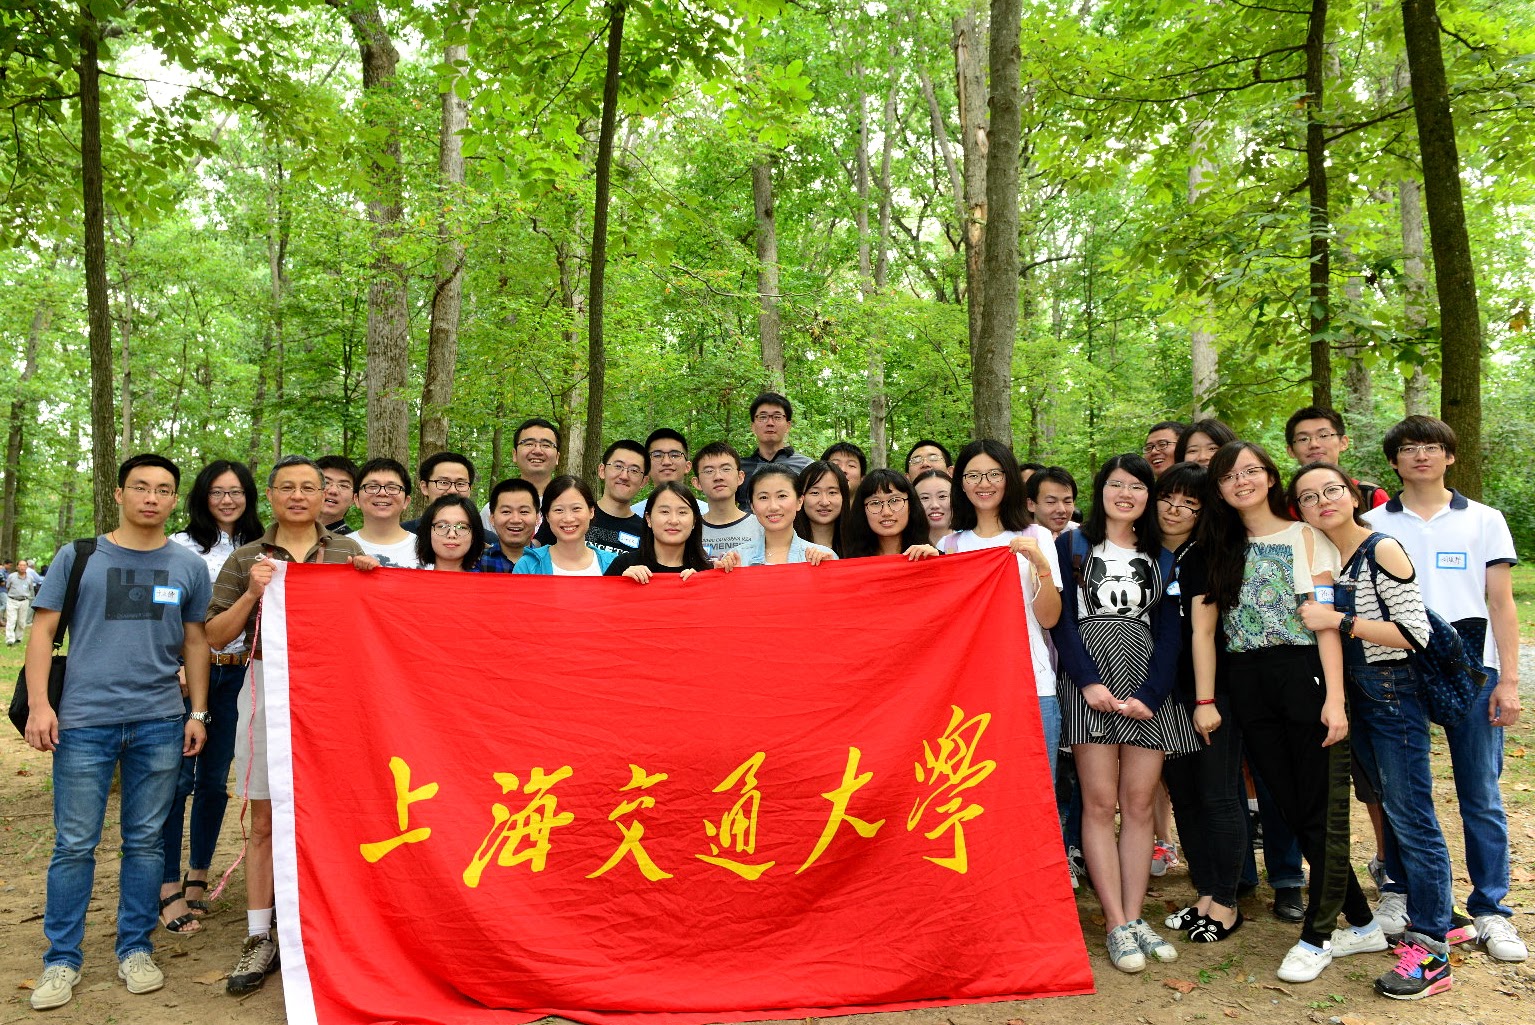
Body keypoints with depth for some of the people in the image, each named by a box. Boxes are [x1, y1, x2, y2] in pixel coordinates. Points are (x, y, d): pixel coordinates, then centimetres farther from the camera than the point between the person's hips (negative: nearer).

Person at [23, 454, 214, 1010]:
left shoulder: (188, 565, 8)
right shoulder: (78, 556, 4)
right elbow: (43, 631, 4)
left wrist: (198, 712, 8)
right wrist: (38, 703, -7)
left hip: (160, 724, 1)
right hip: (84, 721, -1)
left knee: (145, 840, 9)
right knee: (74, 844, 3)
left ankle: (136, 948, 21)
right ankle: (62, 959, 17)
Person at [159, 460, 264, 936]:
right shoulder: (182, 546, -2)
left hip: (236, 673, 4)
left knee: (215, 779, 10)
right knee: (178, 777, -3)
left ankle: (198, 876, 23)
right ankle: (168, 887, 6)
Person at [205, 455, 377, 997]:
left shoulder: (349, 554, 9)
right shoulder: (246, 559, 9)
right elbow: (216, 637, 6)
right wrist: (252, 594, -9)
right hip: (268, 691, 1)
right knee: (264, 821, 5)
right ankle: (259, 938, 14)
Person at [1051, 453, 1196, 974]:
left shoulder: (1161, 556, 17)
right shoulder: (1072, 545, 9)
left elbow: (1168, 631, 8)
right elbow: (1061, 617, 0)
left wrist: (1149, 694, -6)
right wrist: (1089, 682, -12)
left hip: (1149, 684, 3)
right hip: (1090, 681, -3)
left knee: (1139, 804, 1)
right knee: (1100, 803, -6)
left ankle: (1135, 918, 8)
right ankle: (1117, 925, -1)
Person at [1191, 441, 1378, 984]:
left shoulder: (1306, 538, 1)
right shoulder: (1217, 549, 11)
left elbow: (1326, 622, -6)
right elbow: (1203, 629, 7)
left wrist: (1334, 698, -14)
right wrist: (1204, 700, 1)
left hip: (1304, 675, -4)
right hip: (1248, 688, 4)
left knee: (1322, 811, -1)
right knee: (1292, 809, 8)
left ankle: (1316, 936, 13)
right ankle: (1362, 924, 24)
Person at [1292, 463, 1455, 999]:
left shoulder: (1383, 551, -12)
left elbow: (1415, 633, -16)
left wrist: (1341, 621, -20)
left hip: (1393, 692, -8)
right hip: (1352, 693, 8)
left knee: (1411, 818, -4)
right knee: (1392, 810, 16)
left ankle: (1431, 952, 3)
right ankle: (1431, 916, 31)